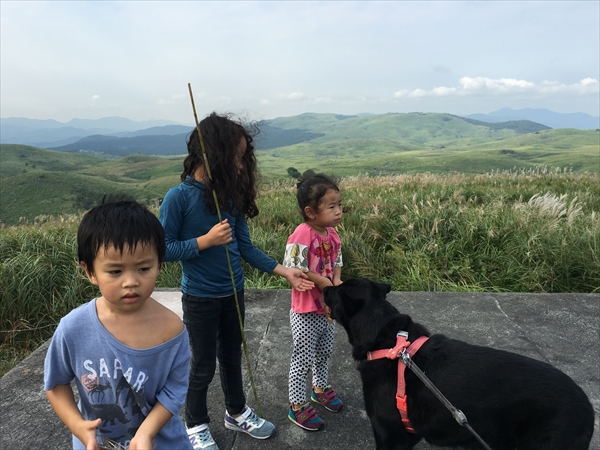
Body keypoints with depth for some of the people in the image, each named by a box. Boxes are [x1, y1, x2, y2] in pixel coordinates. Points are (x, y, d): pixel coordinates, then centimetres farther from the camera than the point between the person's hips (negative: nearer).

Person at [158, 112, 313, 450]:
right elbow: (164, 250, -15)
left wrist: (284, 271, -4)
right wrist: (207, 240, -24)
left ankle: (237, 412, 45)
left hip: (234, 293, 5)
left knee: (232, 357, 22)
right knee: (204, 366, 12)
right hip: (200, 299, -5)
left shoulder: (231, 195, -2)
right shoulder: (178, 197, -18)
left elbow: (246, 246, 1)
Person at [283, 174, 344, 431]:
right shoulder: (302, 234, -25)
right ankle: (297, 406, 26)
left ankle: (320, 388, 49)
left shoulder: (332, 233, -1)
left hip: (329, 309, 7)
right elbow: (295, 270, -25)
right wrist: (324, 283, -19)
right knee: (303, 360, 8)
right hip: (306, 313, -7)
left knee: (324, 353, 25)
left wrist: (337, 281, -8)